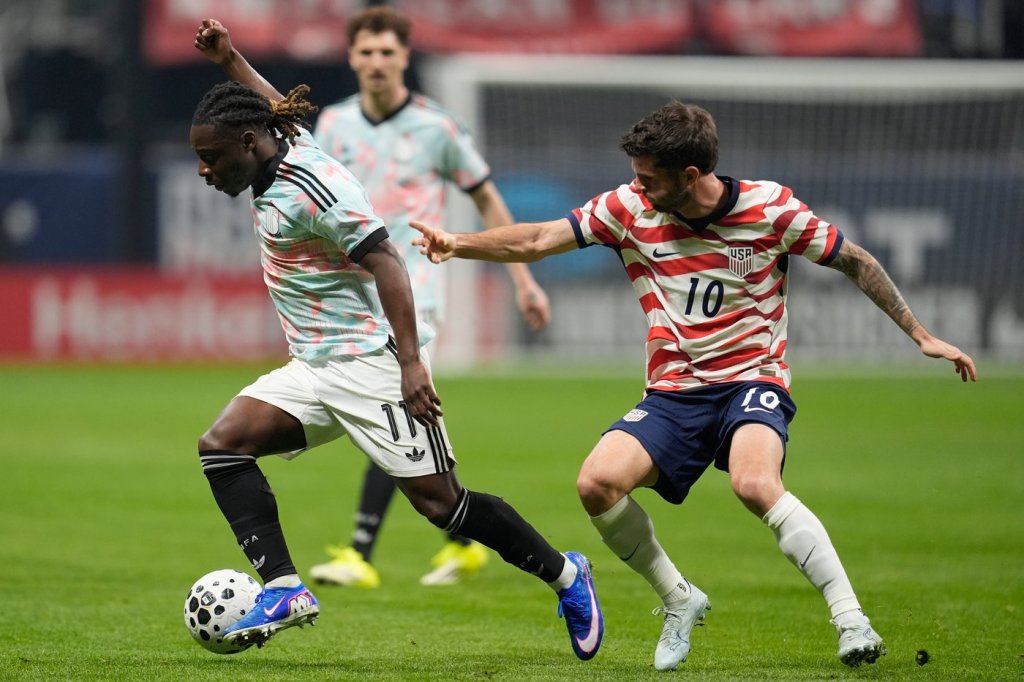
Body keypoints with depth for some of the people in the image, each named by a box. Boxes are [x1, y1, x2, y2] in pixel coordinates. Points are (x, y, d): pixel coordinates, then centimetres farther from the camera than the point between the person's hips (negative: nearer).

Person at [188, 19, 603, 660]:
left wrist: (411, 361, -29)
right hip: (314, 371, 10)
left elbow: (385, 262, -23)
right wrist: (230, 61, 29)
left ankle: (566, 576, 10)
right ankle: (284, 588, -14)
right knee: (222, 444, -7)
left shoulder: (311, 188, -19)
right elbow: (283, 110, 33)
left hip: (370, 364, -10)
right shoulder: (280, 154, 8)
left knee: (439, 500, -8)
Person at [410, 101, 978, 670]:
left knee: (755, 484, -35)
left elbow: (856, 262, 3)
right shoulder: (629, 210, -3)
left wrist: (921, 335, 4)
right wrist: (458, 245, -18)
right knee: (597, 483, -21)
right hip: (674, 393, 4)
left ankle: (851, 619, -28)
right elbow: (535, 242, -3)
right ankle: (679, 600, 3)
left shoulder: (771, 207, -9)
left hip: (753, 379, -4)